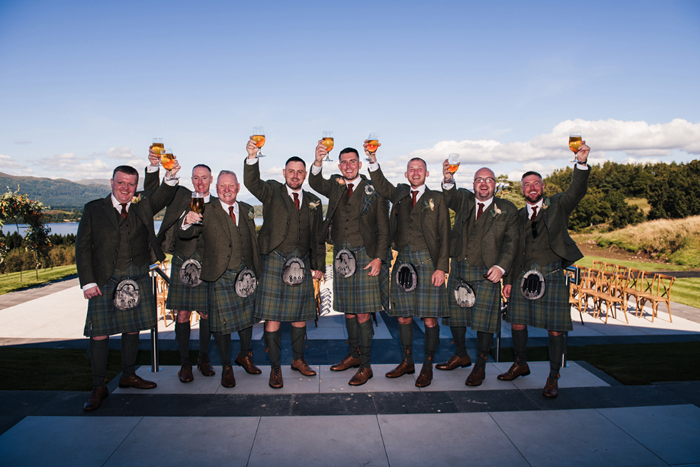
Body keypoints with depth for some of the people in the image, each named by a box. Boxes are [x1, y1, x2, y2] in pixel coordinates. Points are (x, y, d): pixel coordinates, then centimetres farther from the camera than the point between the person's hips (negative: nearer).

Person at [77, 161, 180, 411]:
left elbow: (161, 197, -12)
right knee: (100, 332, -2)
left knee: (133, 327, 12)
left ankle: (128, 375, 28)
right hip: (105, 280, -2)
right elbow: (82, 247, 1)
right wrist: (87, 282, -7)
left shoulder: (143, 205, 8)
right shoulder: (94, 210, 3)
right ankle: (99, 387, 11)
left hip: (137, 278, 3)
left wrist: (171, 177, -33)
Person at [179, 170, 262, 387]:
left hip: (245, 275, 4)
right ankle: (226, 367, 21)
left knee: (248, 317, 14)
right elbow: (185, 234, -15)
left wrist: (255, 269, 10)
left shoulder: (247, 210, 8)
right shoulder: (207, 211, -5)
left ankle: (245, 356, 37)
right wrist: (187, 223, -38)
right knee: (222, 322, 2)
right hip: (220, 277, -4)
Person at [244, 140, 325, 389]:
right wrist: (252, 157, -34)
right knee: (273, 317, -3)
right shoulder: (272, 192, 4)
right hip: (275, 261, -3)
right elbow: (252, 184, -17)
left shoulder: (313, 201, 13)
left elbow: (318, 237, 15)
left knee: (300, 316, 11)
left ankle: (298, 359, 29)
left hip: (302, 263, 3)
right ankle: (275, 368, 10)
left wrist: (318, 265, 9)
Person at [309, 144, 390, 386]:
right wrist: (318, 161, -30)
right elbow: (315, 183, -11)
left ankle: (365, 366, 7)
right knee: (348, 311, 13)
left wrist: (379, 258, -10)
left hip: (365, 256, -4)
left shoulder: (374, 190, -1)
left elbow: (383, 230, -1)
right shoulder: (334, 186, 10)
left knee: (363, 313, -3)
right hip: (342, 256, 4)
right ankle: (354, 355, 29)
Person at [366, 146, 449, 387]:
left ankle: (427, 367, 14)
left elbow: (444, 236, 2)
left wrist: (441, 268, -7)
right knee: (403, 316, 9)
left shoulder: (437, 198, 6)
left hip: (427, 261, -3)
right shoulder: (399, 194, 16)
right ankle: (407, 362, 24)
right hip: (403, 262, 3)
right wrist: (373, 159, -15)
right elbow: (380, 185, 0)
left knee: (429, 318, -1)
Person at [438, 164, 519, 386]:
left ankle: (480, 366, 16)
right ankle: (461, 355, 34)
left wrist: (501, 267, -15)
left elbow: (510, 242, -1)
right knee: (454, 315, 12)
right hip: (458, 269, 3)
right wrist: (448, 180, -38)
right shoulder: (464, 199, 8)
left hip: (486, 273, -2)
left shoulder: (507, 209, 4)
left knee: (484, 320, -1)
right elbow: (451, 197, -15)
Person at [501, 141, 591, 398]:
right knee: (517, 322, 7)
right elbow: (513, 249, 13)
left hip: (552, 275, -3)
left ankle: (553, 378, 13)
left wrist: (581, 162, -30)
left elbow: (577, 191, -14)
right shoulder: (519, 215, 13)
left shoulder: (558, 205, 6)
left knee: (555, 328, -1)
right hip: (524, 275, 3)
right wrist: (509, 279, 9)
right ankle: (520, 365, 29)